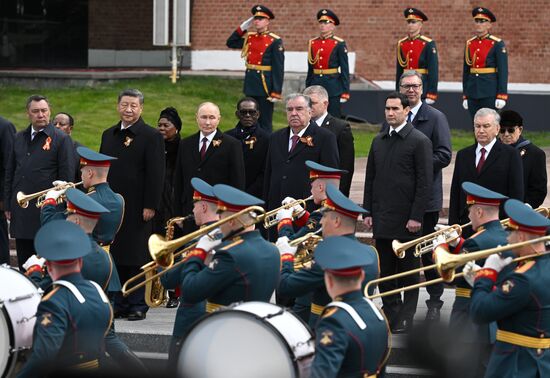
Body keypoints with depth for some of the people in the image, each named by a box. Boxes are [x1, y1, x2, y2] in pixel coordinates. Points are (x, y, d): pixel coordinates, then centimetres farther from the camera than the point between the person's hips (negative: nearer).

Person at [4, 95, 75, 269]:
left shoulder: (61, 139, -4)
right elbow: (9, 173, 16)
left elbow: (67, 177, -6)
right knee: (24, 264, 9)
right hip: (21, 212, 5)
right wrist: (7, 205, 10)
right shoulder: (19, 138, 12)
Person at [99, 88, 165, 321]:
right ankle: (120, 304, 11)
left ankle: (138, 305, 4)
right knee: (117, 257, 6)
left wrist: (150, 206, -15)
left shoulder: (151, 136, -4)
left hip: (137, 208, -5)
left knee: (137, 258, -1)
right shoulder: (108, 135, 15)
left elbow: (156, 173, -9)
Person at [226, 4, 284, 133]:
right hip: (250, 84, 6)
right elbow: (230, 43, 18)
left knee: (265, 122, 0)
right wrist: (242, 27, 7)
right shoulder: (249, 38, 10)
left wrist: (276, 92, -16)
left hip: (265, 86, -6)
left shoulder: (275, 41, -8)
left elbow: (279, 69, -11)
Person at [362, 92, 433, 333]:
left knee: (408, 272, 1)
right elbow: (370, 178, 17)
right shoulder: (379, 141, 13)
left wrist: (416, 217, -14)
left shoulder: (419, 141, -6)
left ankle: (405, 320, 6)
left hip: (406, 220, -6)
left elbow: (425, 182, -9)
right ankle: (391, 316, 15)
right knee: (384, 271, 8)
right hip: (382, 219, 6)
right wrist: (368, 212, 9)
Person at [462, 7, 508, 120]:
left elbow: (503, 71, -9)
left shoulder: (497, 44, -5)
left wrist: (501, 96, -15)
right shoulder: (469, 44, 11)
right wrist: (465, 96, 12)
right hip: (473, 91, 5)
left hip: (490, 93, -5)